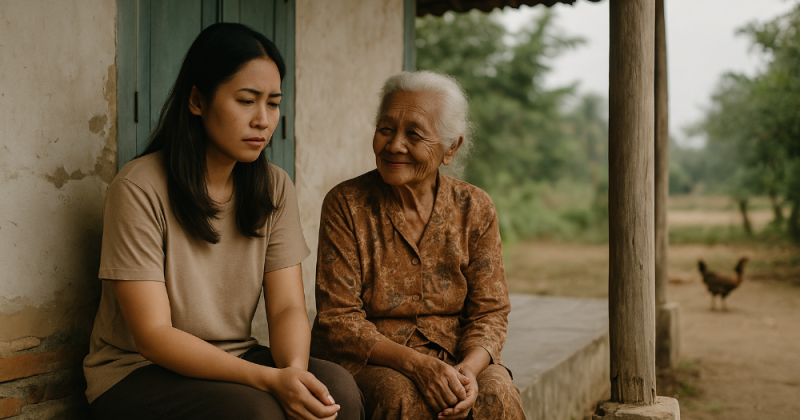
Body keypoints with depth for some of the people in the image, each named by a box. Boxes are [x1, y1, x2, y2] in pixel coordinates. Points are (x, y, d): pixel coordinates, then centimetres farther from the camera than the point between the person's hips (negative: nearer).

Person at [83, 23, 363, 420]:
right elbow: (153, 335, -19)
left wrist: (295, 370, -28)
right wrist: (269, 379, -31)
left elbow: (288, 307, -4)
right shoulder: (138, 189, -15)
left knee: (337, 387, -23)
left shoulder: (275, 188, 2)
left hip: (233, 361, 5)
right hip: (137, 372, -4)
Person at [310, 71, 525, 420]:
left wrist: (469, 369, -21)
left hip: (456, 355, 2)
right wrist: (416, 363, -24)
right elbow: (338, 318, -10)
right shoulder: (345, 204, -6)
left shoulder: (475, 209, 1)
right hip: (367, 360, -2)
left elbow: (489, 311, 1)